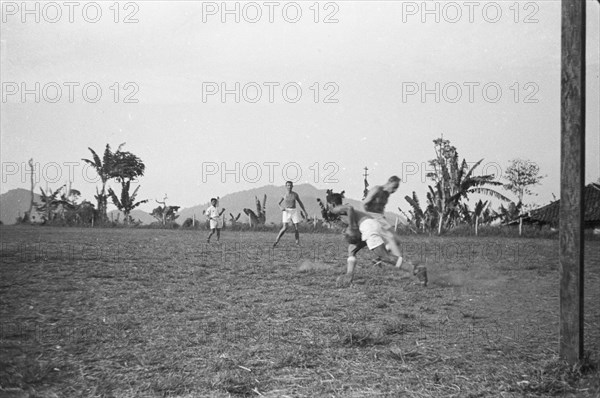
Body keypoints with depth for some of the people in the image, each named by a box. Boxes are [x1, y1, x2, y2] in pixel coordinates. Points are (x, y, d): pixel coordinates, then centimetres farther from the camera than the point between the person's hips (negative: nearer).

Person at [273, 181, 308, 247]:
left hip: (294, 211, 2)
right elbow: (278, 203, 10)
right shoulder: (284, 195, 1)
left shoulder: (295, 194, 3)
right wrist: (281, 208, -12)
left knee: (296, 228, -3)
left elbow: (300, 203, 13)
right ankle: (277, 240, 0)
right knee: (285, 228, -15)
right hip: (286, 211, -2)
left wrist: (305, 211, 11)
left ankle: (297, 243, 8)